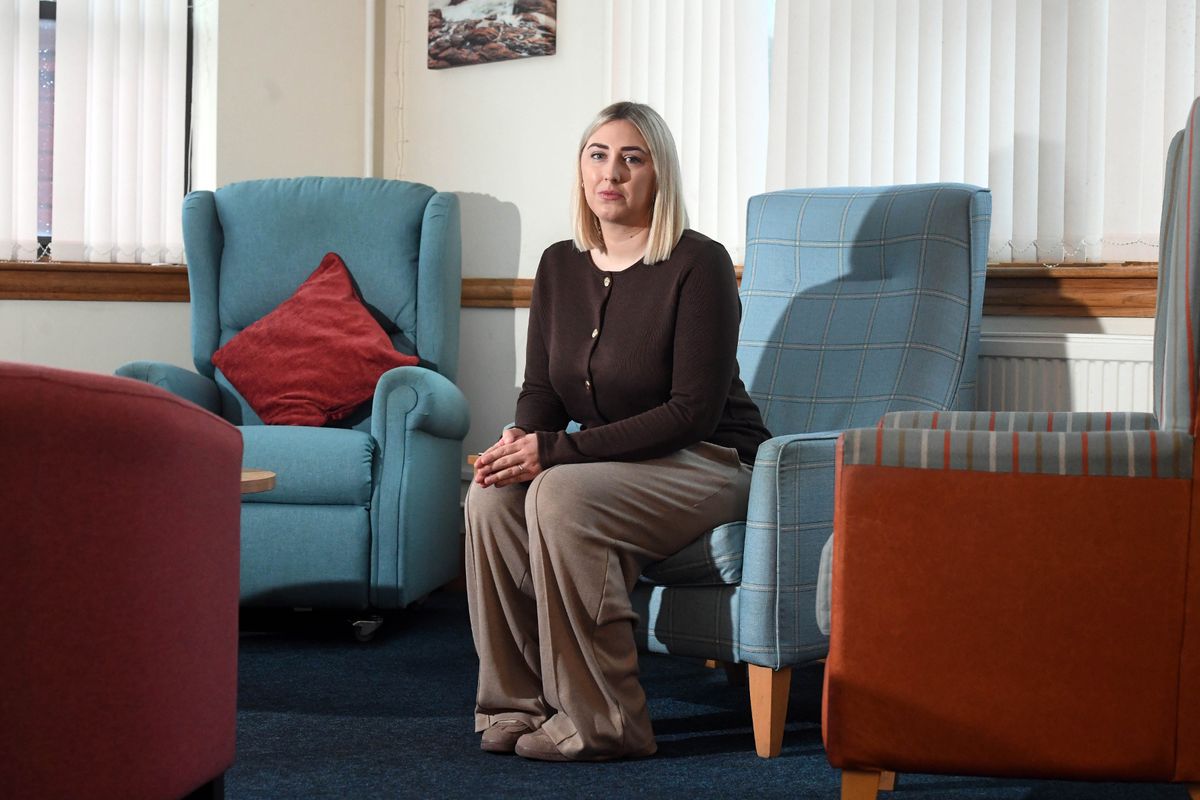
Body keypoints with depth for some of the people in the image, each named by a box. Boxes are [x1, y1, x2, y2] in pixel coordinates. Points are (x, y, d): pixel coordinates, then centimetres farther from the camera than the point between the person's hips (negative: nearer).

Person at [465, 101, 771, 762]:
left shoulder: (698, 265, -15)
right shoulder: (560, 266, 6)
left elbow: (693, 411, -20)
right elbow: (541, 390, 9)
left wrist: (559, 450, -25)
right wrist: (522, 439, -17)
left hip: (710, 462, -6)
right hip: (613, 462, 6)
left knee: (561, 497, -32)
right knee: (492, 495, -22)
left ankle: (602, 724, -21)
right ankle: (517, 702, -11)